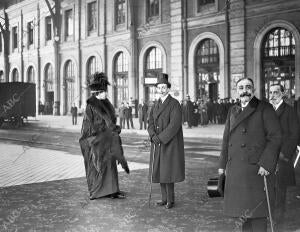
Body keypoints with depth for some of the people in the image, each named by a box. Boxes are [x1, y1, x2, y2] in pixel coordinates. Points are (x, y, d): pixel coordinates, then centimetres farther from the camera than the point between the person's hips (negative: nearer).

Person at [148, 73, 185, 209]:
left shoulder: (174, 104, -9)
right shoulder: (156, 105, 13)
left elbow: (174, 125, -17)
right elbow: (151, 124, 8)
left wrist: (161, 137, -18)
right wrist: (153, 136, -12)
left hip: (170, 143, -6)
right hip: (158, 144, 6)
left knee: (168, 171, -4)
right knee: (160, 171, 8)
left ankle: (170, 200, 7)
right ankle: (164, 198, 17)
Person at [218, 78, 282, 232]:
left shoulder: (265, 109, -2)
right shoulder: (233, 112, 16)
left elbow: (275, 137, -9)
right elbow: (226, 139, 18)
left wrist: (266, 164, -16)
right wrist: (222, 164, 14)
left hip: (257, 169, -5)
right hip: (235, 170, 6)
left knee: (256, 211, -4)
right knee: (242, 210, 10)